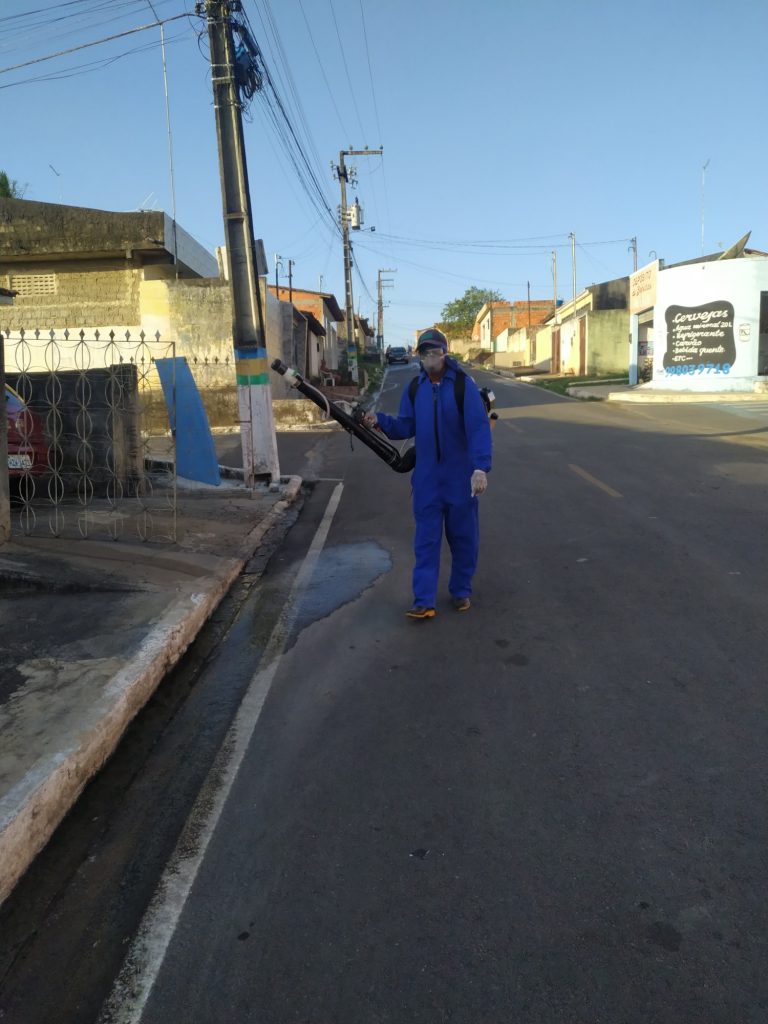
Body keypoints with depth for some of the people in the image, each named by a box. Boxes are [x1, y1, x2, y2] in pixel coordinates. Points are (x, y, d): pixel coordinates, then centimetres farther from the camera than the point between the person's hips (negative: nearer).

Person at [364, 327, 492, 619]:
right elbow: (407, 427, 8)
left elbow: (479, 428, -18)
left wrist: (481, 467, -29)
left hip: (460, 477, -3)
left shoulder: (463, 384, -11)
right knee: (426, 540, 2)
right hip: (426, 478, 3)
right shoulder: (414, 388, 4)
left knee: (463, 537, 9)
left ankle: (461, 591, 26)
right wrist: (380, 421, -11)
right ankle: (424, 600, 5)